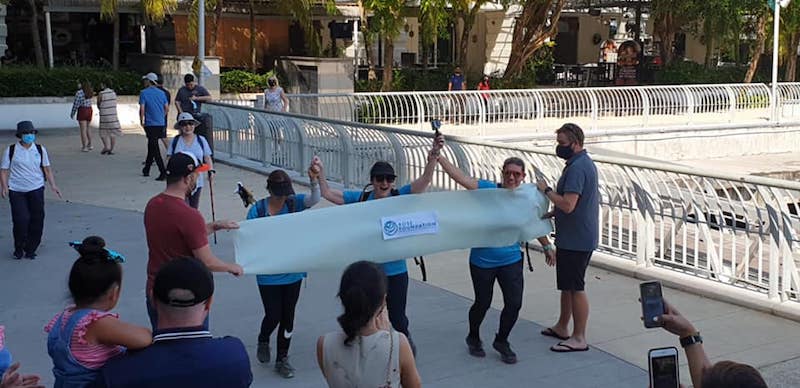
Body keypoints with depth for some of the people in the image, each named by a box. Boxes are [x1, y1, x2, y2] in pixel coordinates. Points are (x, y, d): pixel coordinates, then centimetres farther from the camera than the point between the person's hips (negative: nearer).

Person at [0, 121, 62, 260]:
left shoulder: (40, 149, 5)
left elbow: (47, 169, 9)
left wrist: (53, 185, 0)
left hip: (36, 189, 2)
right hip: (16, 191, -2)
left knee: (37, 219, 3)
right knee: (21, 220, -8)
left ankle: (31, 249, 19)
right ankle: (18, 249, 14)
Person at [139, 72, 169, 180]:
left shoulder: (144, 93, -6)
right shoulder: (161, 93, 8)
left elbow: (142, 109, -12)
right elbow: (166, 108, 9)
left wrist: (141, 121, 1)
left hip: (150, 124, -6)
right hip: (161, 123, 6)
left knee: (154, 148, -6)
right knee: (151, 146, 18)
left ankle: (163, 173, -14)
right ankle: (146, 169, 28)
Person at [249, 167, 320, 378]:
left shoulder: (294, 202, -5)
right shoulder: (257, 209, -10)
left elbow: (314, 199, -23)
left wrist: (314, 180, -40)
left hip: (292, 272, 2)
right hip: (268, 274, -2)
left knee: (288, 317, 10)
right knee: (273, 315, 0)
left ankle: (282, 358, 26)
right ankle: (263, 341, 35)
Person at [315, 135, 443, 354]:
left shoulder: (400, 197, -8)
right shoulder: (361, 198, -2)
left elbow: (425, 180, -20)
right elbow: (328, 194, 1)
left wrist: (433, 156, -37)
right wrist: (320, 172, -14)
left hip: (395, 272, -2)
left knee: (397, 317, 11)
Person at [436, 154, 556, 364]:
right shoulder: (488, 189, -11)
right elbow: (460, 176, -20)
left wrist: (547, 246, 27)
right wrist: (439, 157, -30)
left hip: (511, 260, 3)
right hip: (482, 261, -3)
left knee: (514, 303, 0)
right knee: (483, 303, 9)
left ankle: (501, 341, 27)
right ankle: (473, 338, 38)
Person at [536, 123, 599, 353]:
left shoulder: (577, 168, -21)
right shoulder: (584, 163, 13)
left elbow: (568, 205, -29)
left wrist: (546, 190, -15)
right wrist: (552, 213, 12)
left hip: (576, 240, -11)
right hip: (575, 237, 11)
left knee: (575, 287, -2)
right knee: (567, 284, 20)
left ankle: (579, 338, 7)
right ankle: (562, 327, 32)